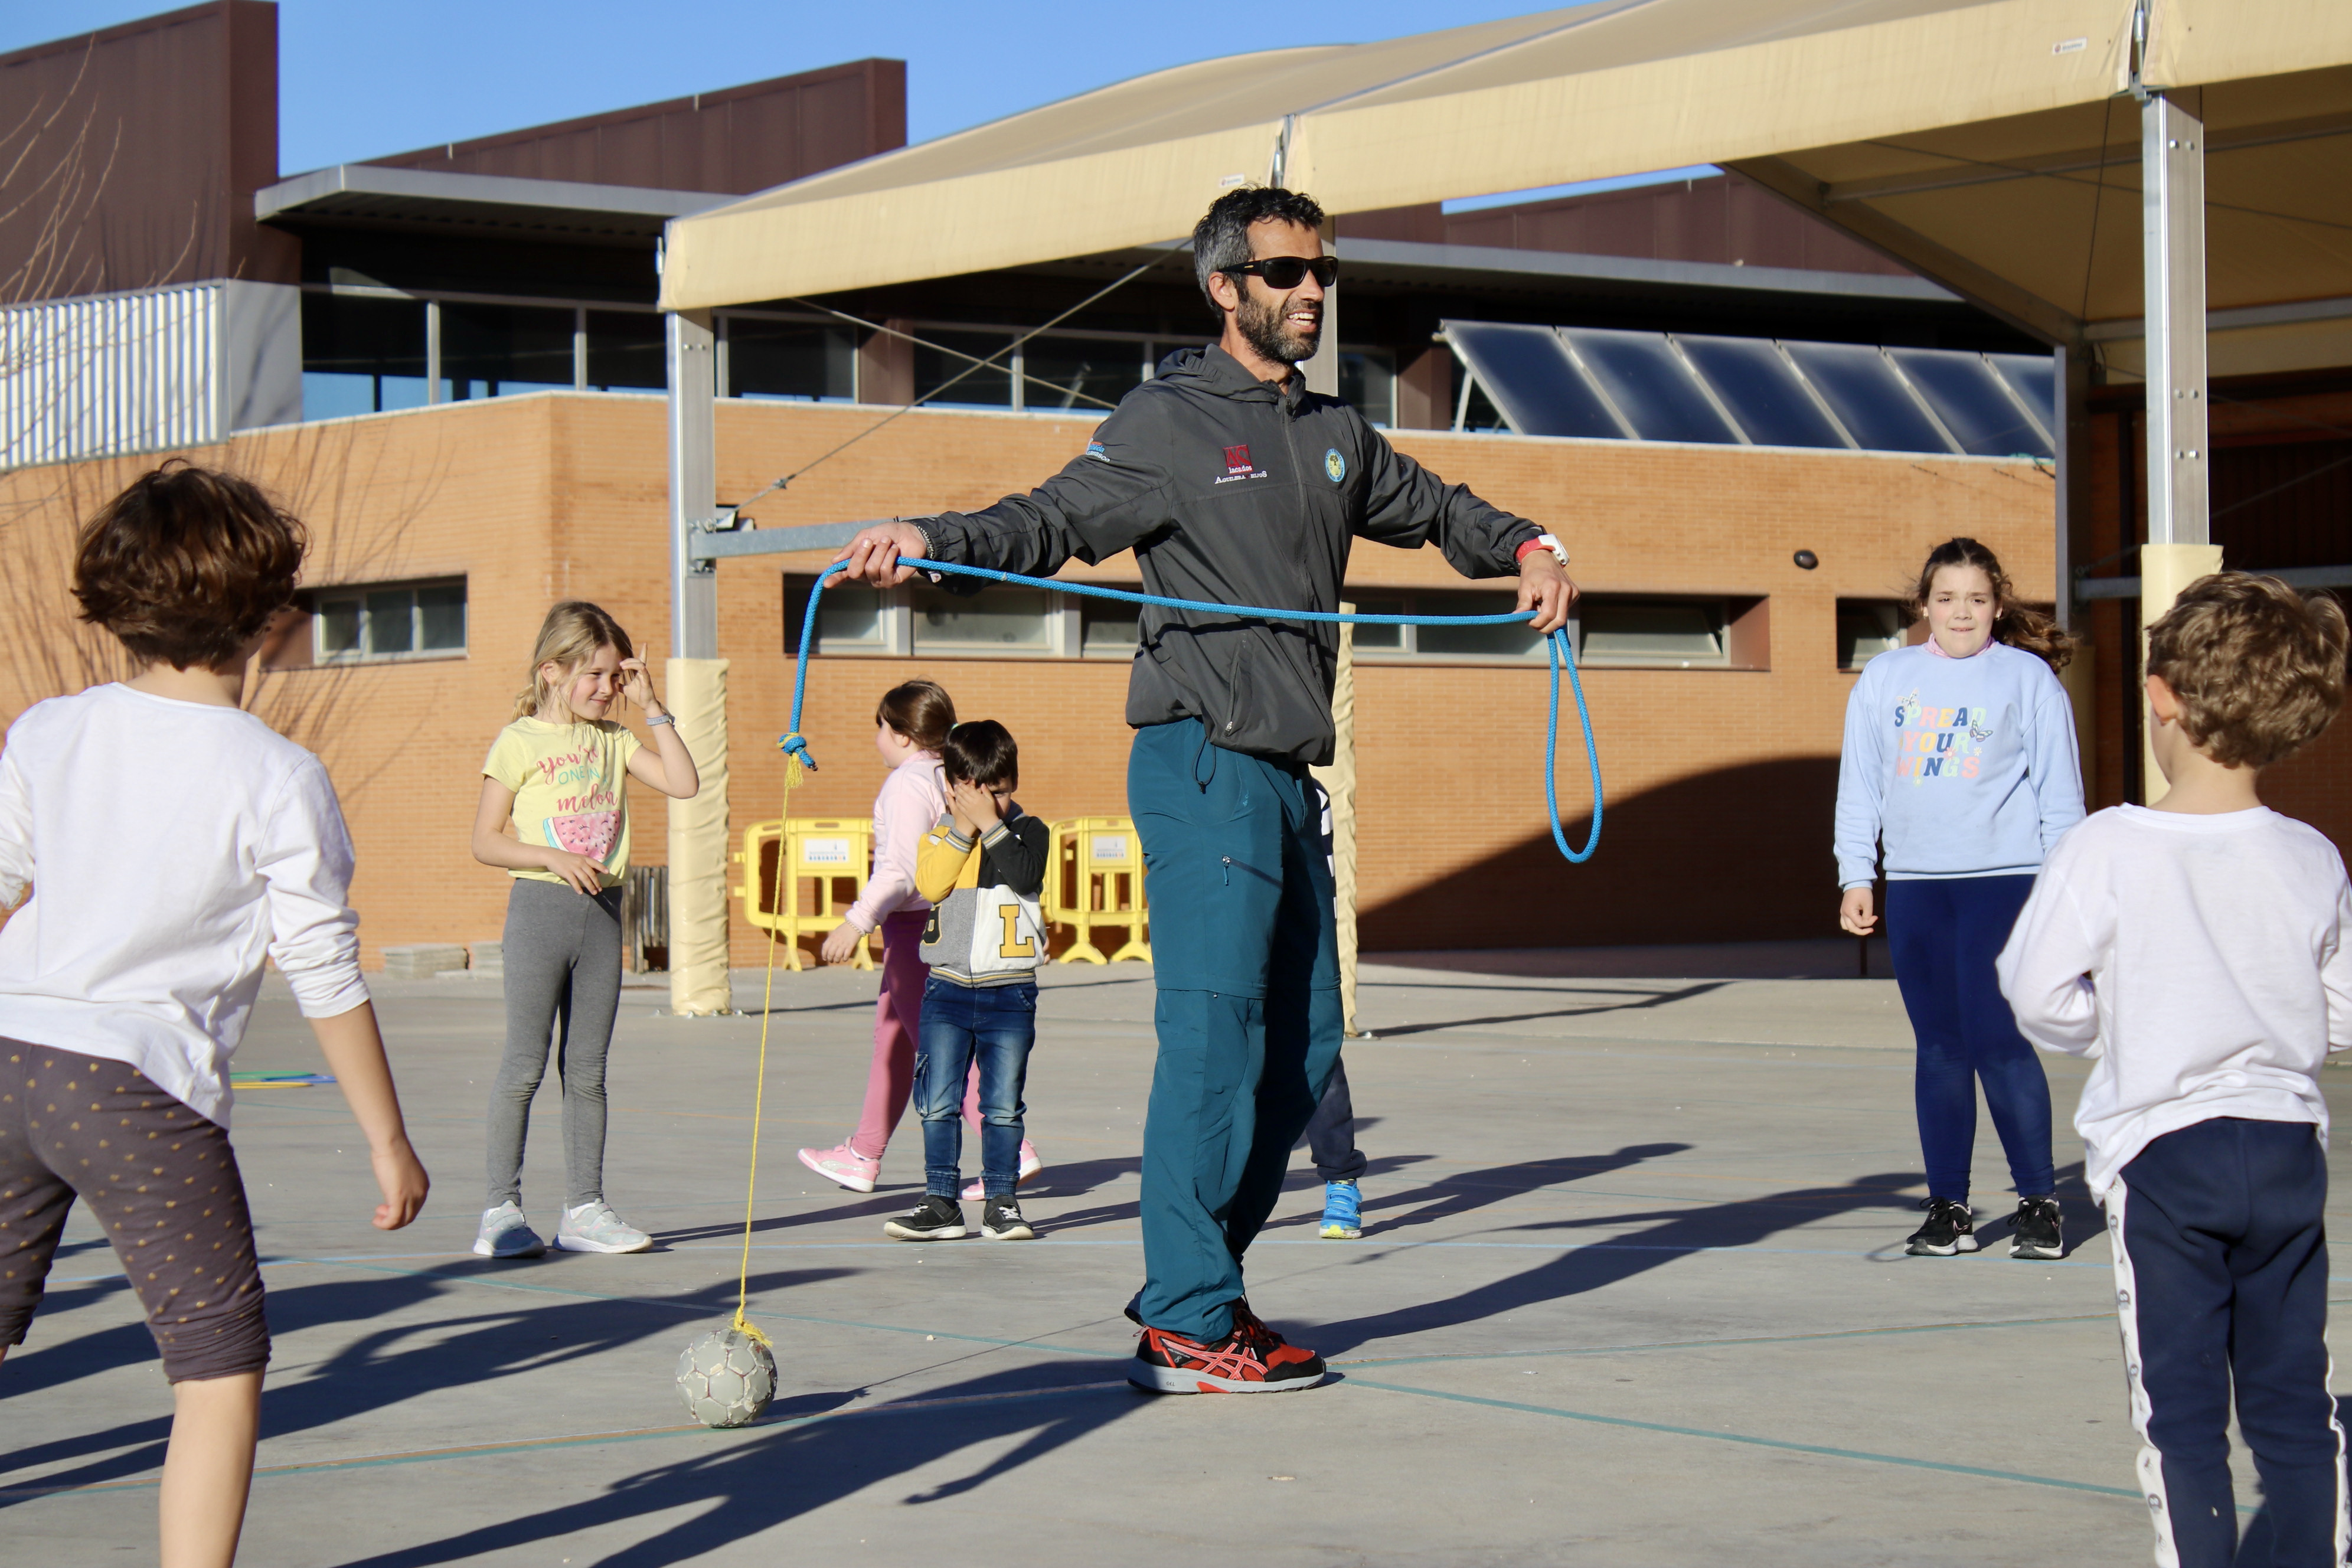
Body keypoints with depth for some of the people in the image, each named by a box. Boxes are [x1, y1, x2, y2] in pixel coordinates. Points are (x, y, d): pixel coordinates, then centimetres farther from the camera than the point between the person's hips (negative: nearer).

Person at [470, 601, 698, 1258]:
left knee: (587, 1068, 7)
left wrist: (651, 707, 2)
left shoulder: (613, 740, 11)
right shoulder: (520, 742, -4)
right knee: (524, 1064, -4)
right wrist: (553, 858, -19)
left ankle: (583, 1209, 12)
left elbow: (684, 783, 2)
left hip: (603, 910, 5)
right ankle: (502, 1209, 2)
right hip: (541, 907, -5)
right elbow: (486, 841, -6)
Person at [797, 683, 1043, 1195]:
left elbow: (902, 869, -23)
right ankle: (863, 1156, 28)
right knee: (891, 1036, 19)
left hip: (915, 923, -10)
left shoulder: (907, 784, -16)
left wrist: (857, 922, -22)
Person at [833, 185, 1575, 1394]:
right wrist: (931, 540, -28)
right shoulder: (1167, 424, -3)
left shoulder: (1334, 435, 18)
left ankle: (1192, 1284, 19)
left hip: (1287, 773, 8)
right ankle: (1187, 1326, -8)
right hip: (1203, 763, -8)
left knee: (1302, 1038, 10)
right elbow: (1049, 523, -11)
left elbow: (1431, 509, 32)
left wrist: (1526, 550, 15)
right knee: (1215, 1036, -11)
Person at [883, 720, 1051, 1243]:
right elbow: (930, 884, -12)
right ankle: (941, 1203, 7)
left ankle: (1001, 1201, 10)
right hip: (948, 987, 1)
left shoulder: (1028, 832, 3)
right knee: (938, 1102, 0)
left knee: (1003, 1105, 1)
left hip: (1009, 990, -1)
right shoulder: (938, 834, 6)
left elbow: (1024, 875, -17)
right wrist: (964, 827, -14)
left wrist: (990, 823, -16)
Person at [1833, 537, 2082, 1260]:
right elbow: (1860, 784, 15)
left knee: (1997, 1041, -11)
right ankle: (1948, 1208, 12)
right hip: (1913, 887, 3)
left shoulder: (2029, 679, 3)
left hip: (2004, 881, -3)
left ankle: (2040, 1202, 1)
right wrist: (1855, 877, 9)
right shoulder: (1885, 678, 11)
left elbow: (2060, 791, 6)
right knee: (1939, 1050, 5)